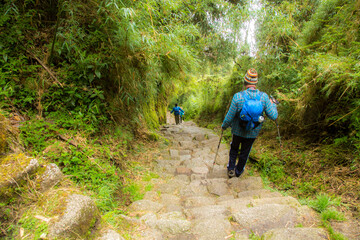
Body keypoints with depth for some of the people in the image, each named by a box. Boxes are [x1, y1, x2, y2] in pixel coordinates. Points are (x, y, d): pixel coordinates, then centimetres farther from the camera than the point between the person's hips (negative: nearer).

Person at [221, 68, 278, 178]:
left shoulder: (238, 96, -24)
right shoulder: (264, 97, -18)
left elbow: (230, 117, -18)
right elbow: (273, 116, -12)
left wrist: (224, 126, 1)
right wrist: (272, 104, 8)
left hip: (237, 131, -1)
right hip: (252, 133, 2)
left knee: (234, 148, 27)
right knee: (245, 153, 23)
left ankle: (231, 169, 30)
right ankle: (238, 171, 41)